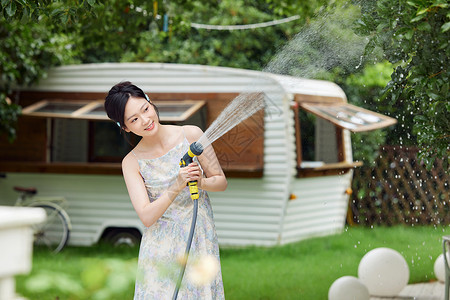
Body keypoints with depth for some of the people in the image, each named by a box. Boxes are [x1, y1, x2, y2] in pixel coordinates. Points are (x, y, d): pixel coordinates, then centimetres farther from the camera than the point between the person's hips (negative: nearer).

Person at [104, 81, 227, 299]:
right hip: (161, 247, 0)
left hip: (200, 239, 0)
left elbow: (221, 182, 4)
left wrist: (200, 182, -18)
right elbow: (146, 217, -12)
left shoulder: (191, 135, -4)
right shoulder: (132, 162, -4)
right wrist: (177, 187, -25)